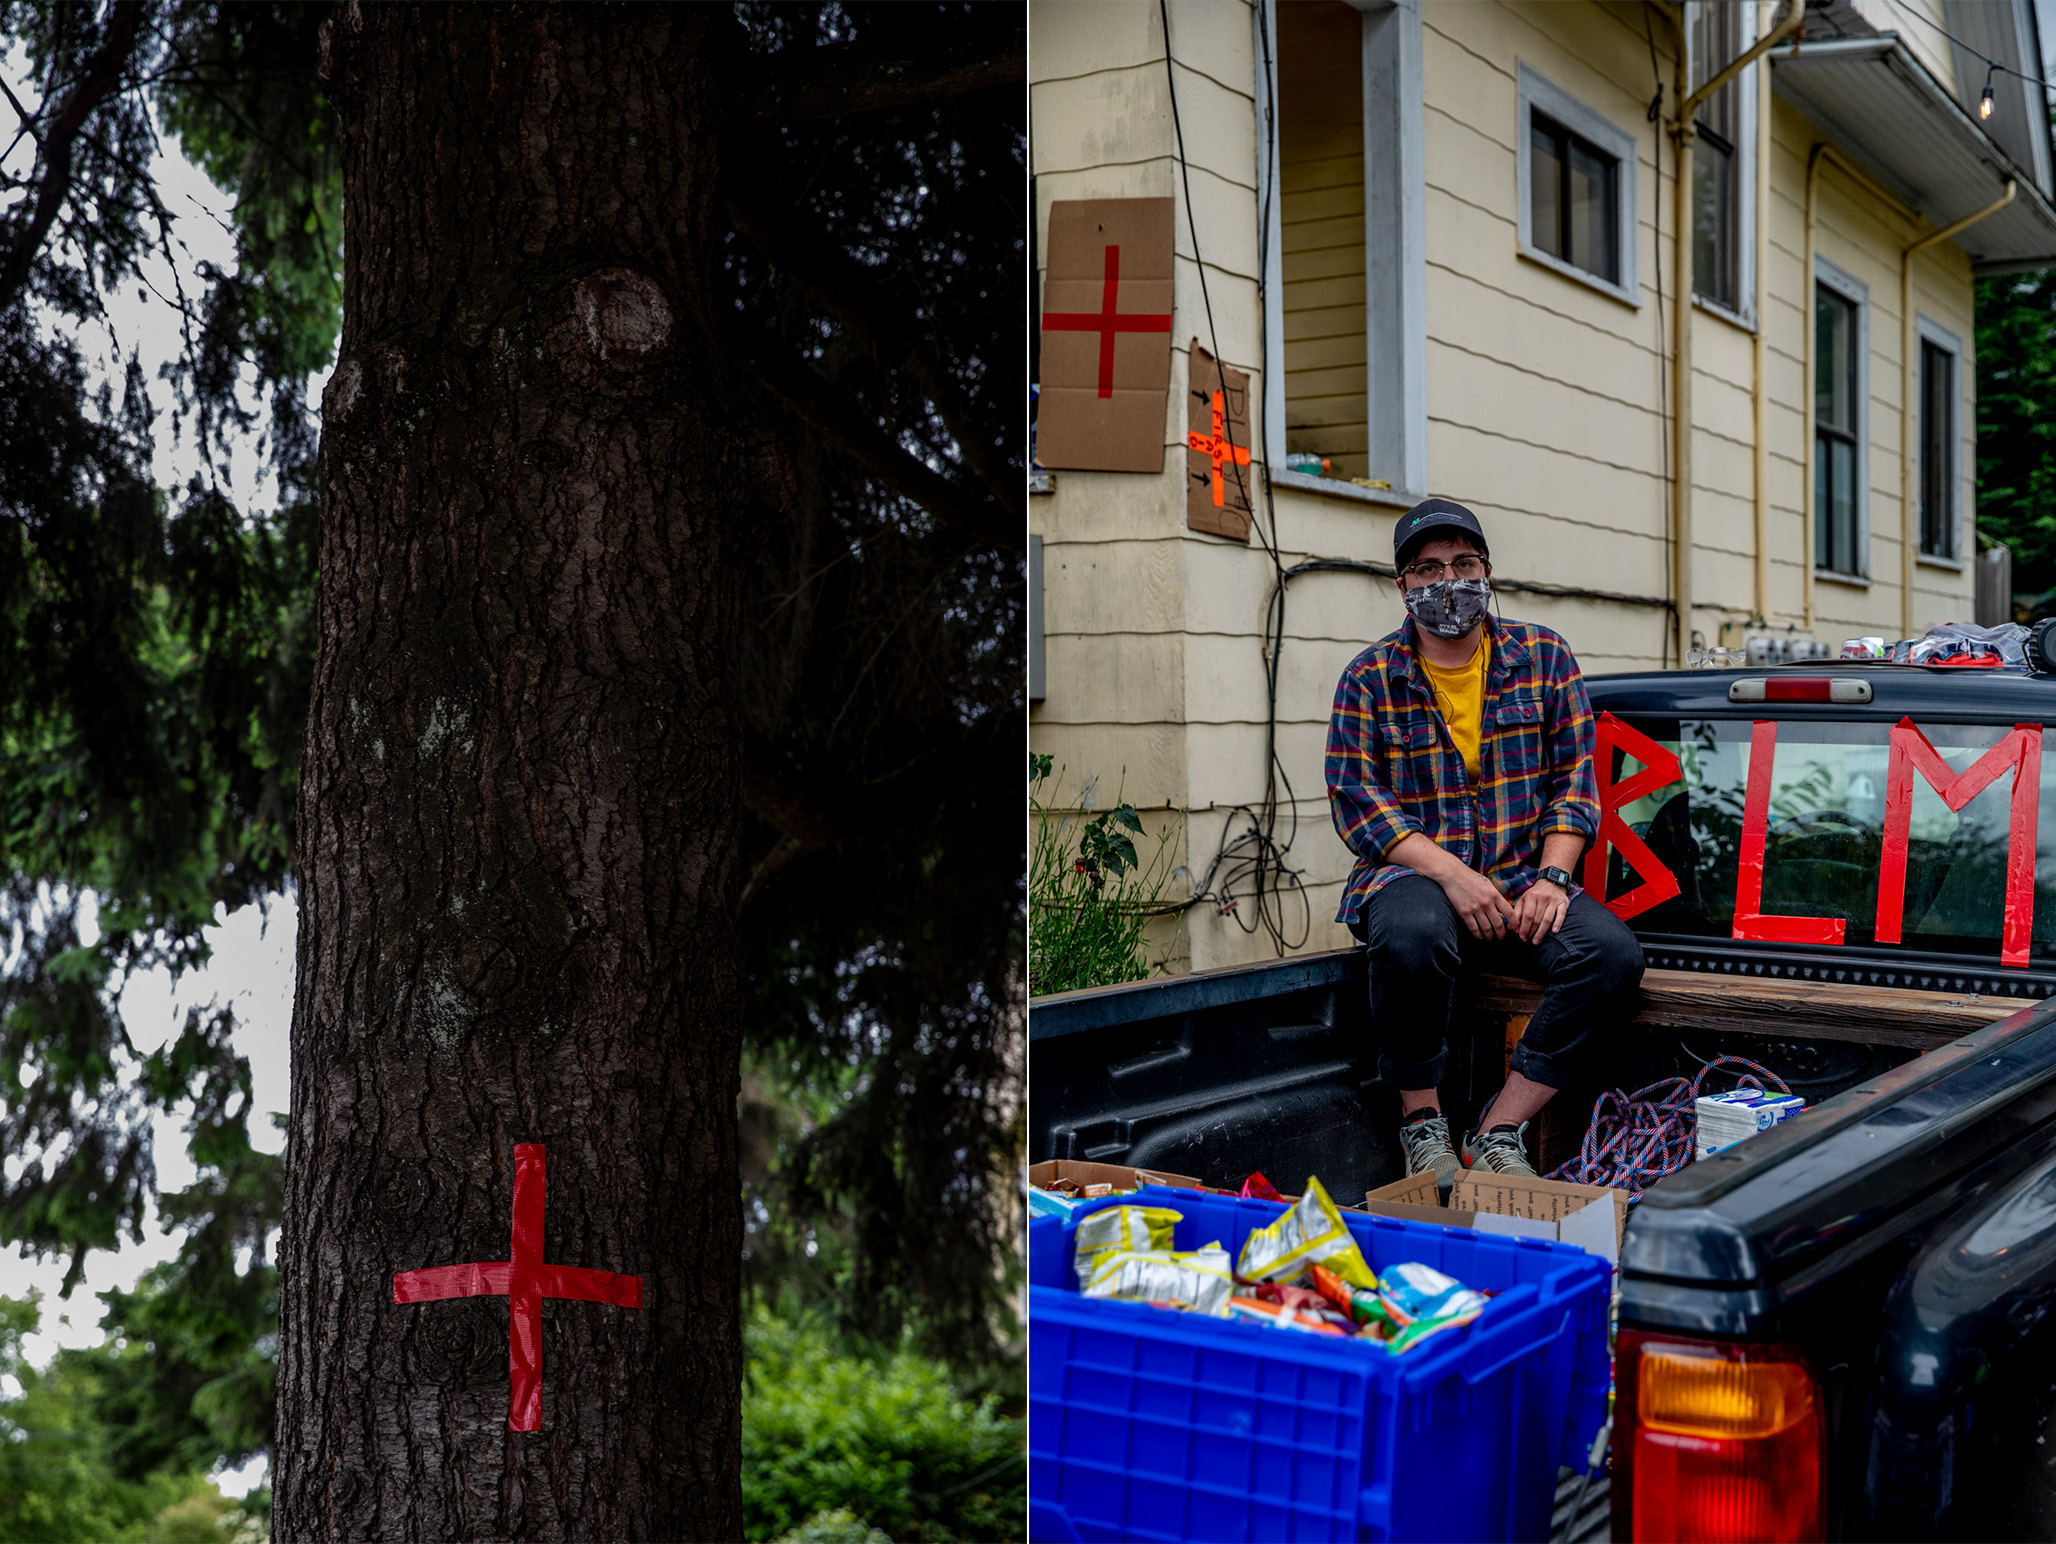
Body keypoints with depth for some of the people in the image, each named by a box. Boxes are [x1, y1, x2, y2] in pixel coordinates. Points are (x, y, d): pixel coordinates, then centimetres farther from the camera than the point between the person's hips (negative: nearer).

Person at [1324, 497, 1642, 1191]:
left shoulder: (1544, 657, 9)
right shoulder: (1370, 678, 2)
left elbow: (1574, 777, 6)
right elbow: (1356, 798, -5)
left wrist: (1550, 877, -10)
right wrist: (1449, 873, -18)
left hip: (1524, 879, 3)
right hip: (1412, 873, -3)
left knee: (1612, 952, -25)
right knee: (1413, 937, -38)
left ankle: (1498, 1133, -16)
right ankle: (1421, 1124, -14)